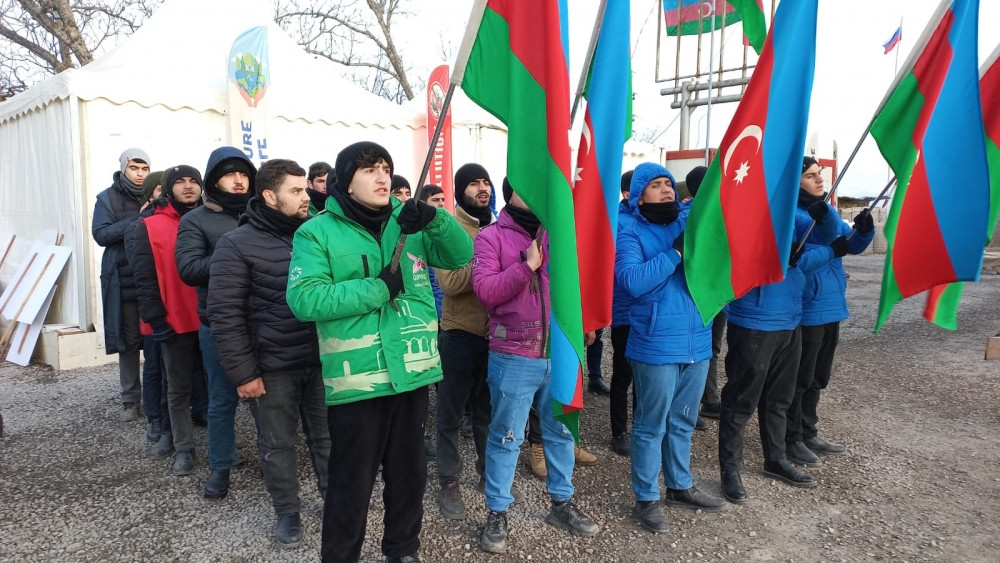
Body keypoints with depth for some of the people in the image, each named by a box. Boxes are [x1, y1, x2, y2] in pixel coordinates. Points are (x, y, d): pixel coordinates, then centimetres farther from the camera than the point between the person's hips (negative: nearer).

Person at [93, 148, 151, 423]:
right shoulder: (108, 198, 5)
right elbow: (100, 234, -7)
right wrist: (138, 219, -17)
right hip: (123, 280, 0)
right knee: (128, 340, 6)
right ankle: (130, 397, 17)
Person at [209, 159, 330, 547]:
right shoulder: (237, 244, -8)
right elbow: (225, 314, -10)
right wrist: (243, 371, -12)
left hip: (319, 360, 3)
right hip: (271, 368, -3)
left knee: (327, 438, 15)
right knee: (278, 445, 12)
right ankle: (287, 511, 32)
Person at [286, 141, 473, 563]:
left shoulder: (408, 223, 6)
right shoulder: (317, 232, -5)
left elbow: (460, 255, 2)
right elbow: (303, 299, -18)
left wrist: (434, 220, -16)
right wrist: (378, 287, -19)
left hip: (411, 373, 5)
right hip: (356, 380, -4)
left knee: (409, 473, 21)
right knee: (351, 483, 11)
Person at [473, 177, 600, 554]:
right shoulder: (491, 236, -4)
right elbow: (484, 290, -14)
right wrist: (526, 266, -22)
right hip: (513, 356, -4)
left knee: (561, 430, 17)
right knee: (506, 437, 8)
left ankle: (562, 504, 35)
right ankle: (497, 513, 25)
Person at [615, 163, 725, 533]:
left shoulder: (691, 222, 8)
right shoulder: (631, 234, -7)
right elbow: (632, 281, -21)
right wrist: (676, 251, -24)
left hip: (697, 341, 5)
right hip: (656, 346, -5)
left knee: (683, 422, 20)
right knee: (651, 426, 5)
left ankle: (680, 487, 37)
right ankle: (646, 499, 22)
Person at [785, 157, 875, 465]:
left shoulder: (828, 211, 11)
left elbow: (853, 245, 6)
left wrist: (865, 230, -12)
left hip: (832, 306, 8)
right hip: (805, 309, -8)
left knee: (818, 377, 18)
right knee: (799, 379, 3)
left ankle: (808, 432, 32)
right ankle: (791, 438, 18)